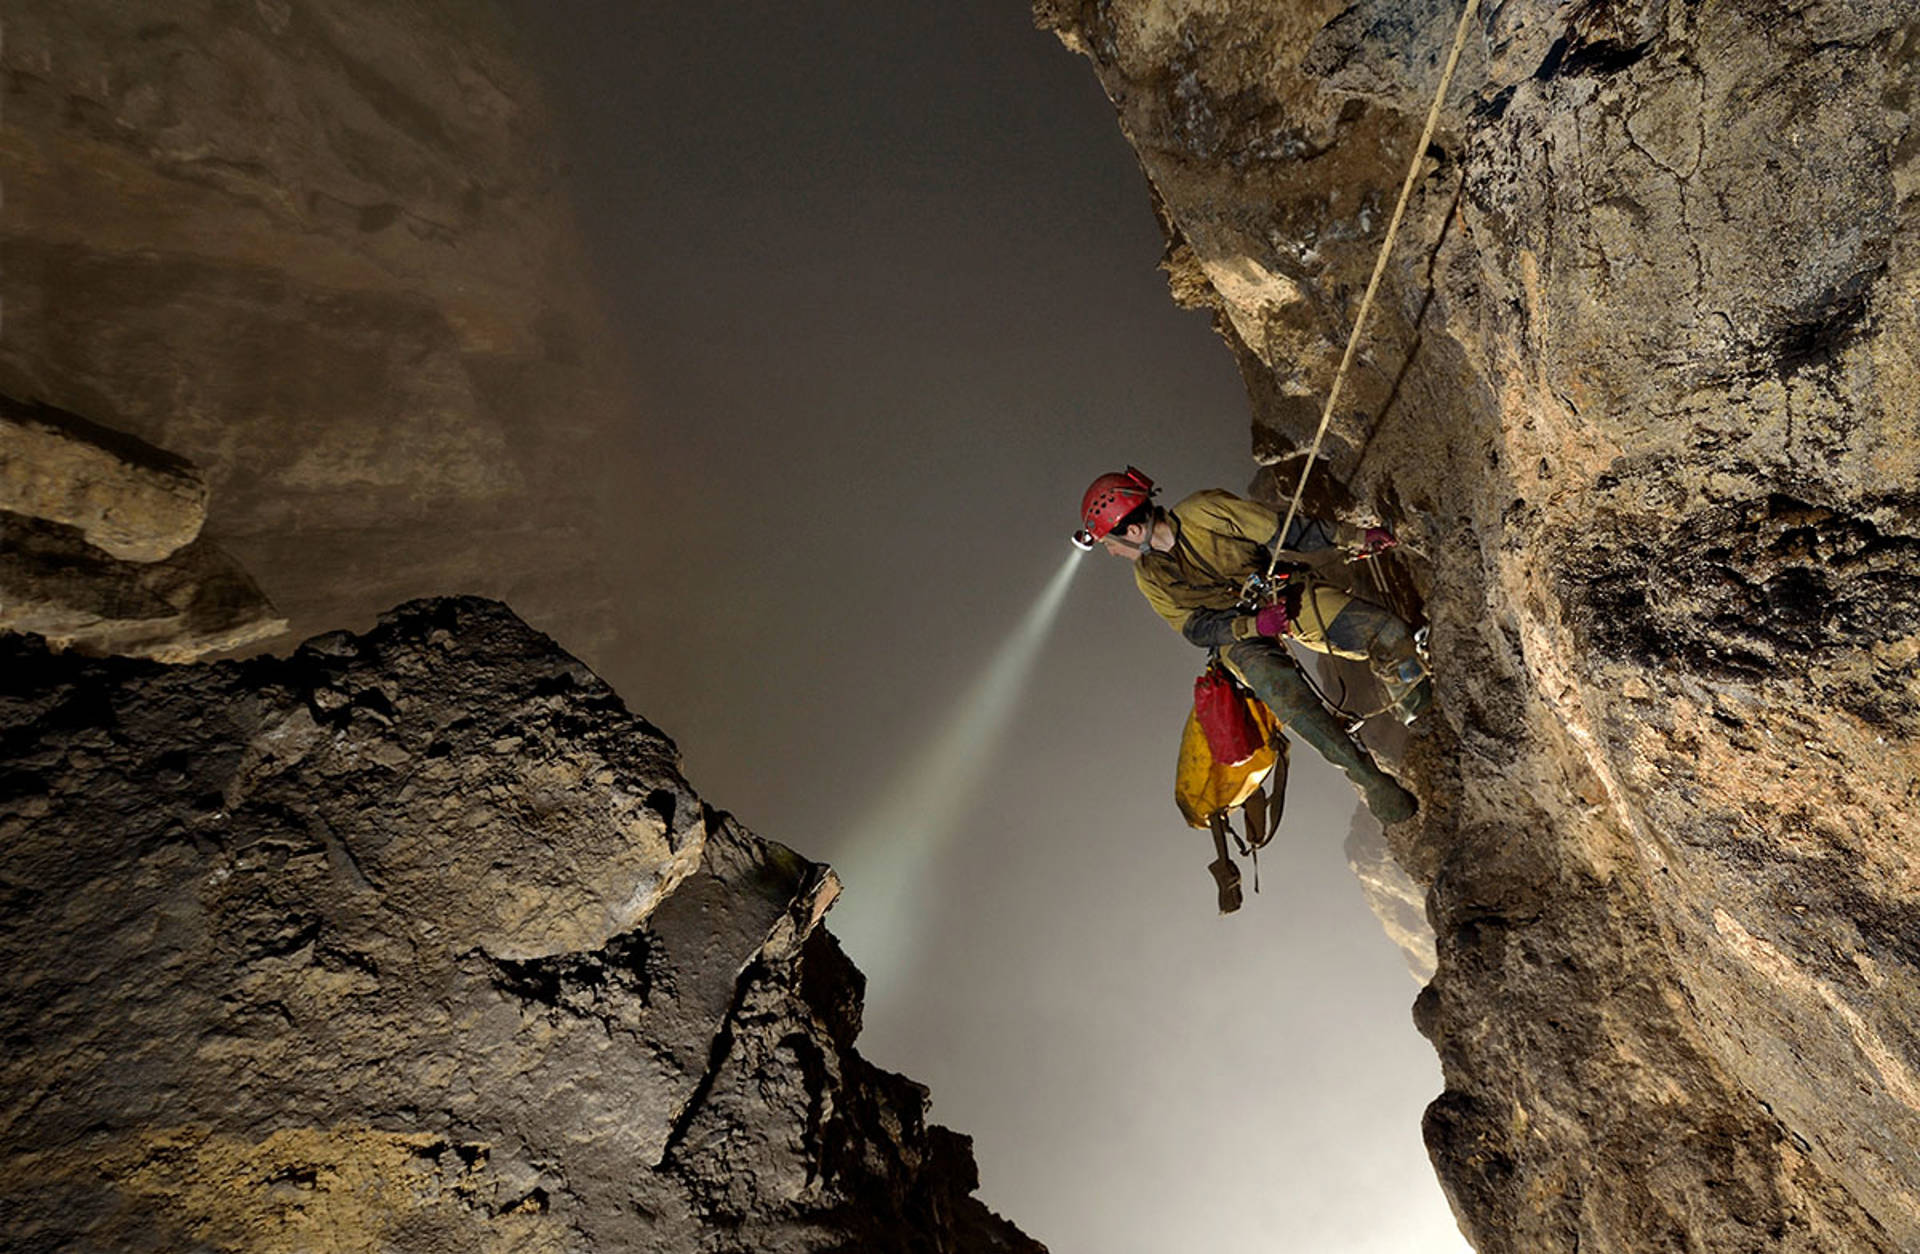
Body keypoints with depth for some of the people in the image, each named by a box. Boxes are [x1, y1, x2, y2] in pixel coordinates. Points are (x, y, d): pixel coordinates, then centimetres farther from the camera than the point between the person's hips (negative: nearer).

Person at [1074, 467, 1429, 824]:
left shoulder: (1205, 511, -20)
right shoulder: (1150, 577, -9)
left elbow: (1284, 531, -13)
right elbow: (1196, 629, -8)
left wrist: (1355, 537, -11)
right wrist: (1254, 625, -25)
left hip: (1285, 592, 0)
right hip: (1238, 632, 0)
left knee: (1385, 630, -16)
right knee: (1281, 688, -31)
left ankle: (1420, 716, 16)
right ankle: (1367, 776, -18)